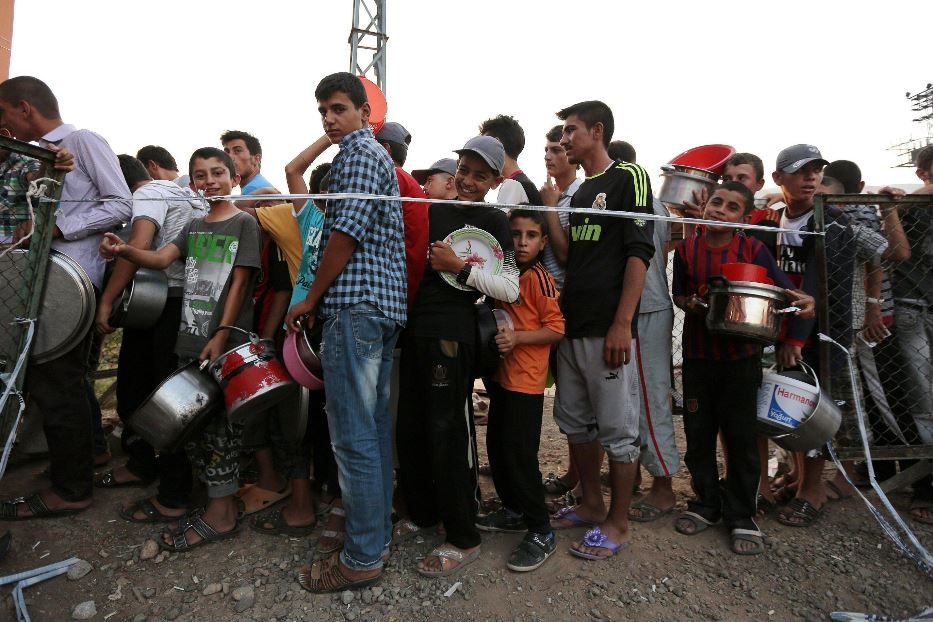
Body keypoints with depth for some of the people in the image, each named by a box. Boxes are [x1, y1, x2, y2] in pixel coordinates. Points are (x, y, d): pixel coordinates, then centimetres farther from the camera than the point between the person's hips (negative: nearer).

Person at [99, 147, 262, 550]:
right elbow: (161, 258, 1)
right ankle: (218, 497, 25)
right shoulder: (193, 228, 16)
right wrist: (124, 251, -20)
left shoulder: (244, 223, -2)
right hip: (190, 341, 7)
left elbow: (239, 283, -9)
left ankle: (221, 513, 8)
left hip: (227, 342, -7)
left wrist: (221, 336, -15)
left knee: (218, 424, -3)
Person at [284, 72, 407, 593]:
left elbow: (347, 232, -14)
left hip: (356, 305, -11)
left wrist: (312, 299, -6)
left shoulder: (359, 153, -4)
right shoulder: (381, 157, 27)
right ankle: (379, 528, 25)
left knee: (354, 436, -6)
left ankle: (362, 557, 3)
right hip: (387, 305, 11)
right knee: (375, 426, 14)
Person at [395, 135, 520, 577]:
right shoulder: (433, 211, 15)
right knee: (410, 426, 12)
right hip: (417, 328, 7)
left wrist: (461, 268, -15)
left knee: (447, 431, -4)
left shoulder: (494, 222, -1)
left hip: (453, 333, -6)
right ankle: (422, 513, 32)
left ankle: (463, 538, 10)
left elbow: (510, 289, -10)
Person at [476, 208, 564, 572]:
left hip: (526, 381, -9)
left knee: (519, 453, -6)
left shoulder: (539, 279, -12)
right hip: (502, 376, 9)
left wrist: (517, 337, -24)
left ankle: (541, 532, 8)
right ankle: (514, 511, 33)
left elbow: (556, 329, -16)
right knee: (497, 446, 16)